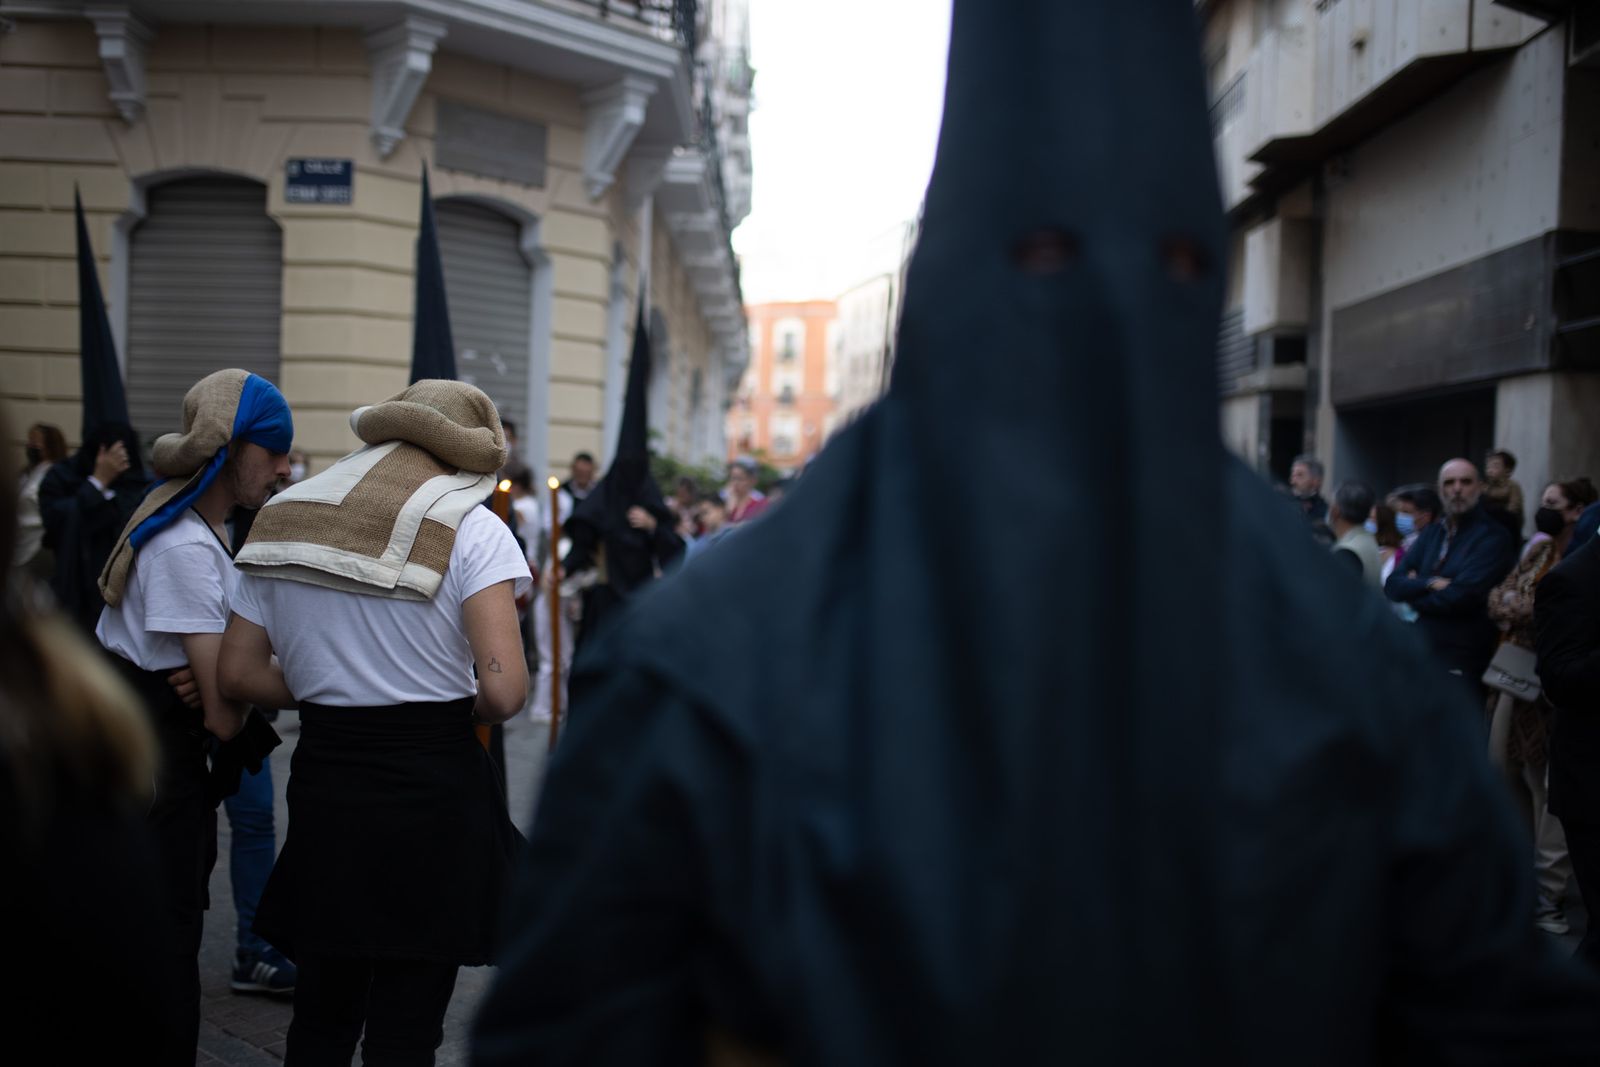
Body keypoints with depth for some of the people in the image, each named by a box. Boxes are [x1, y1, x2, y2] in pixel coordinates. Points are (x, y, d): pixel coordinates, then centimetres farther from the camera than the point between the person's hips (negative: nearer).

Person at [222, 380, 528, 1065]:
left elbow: (237, 674, 8)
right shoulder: (469, 528, -9)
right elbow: (505, 691, -18)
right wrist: (462, 709, 2)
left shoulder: (284, 519, 7)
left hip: (322, 784, 5)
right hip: (432, 790, -4)